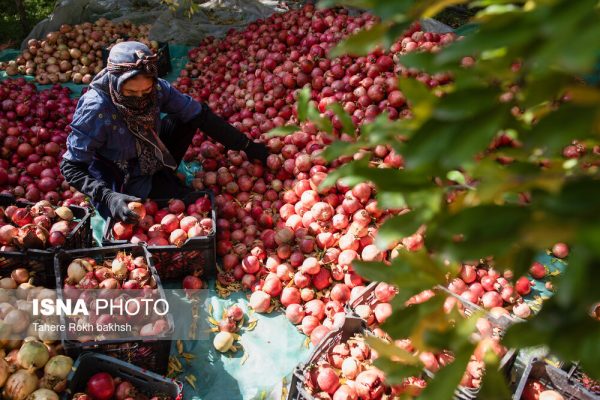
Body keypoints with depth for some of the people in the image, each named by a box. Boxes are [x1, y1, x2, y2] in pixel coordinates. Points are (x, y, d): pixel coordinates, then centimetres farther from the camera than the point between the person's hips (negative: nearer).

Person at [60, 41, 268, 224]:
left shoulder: (157, 88, -19)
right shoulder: (95, 109, -31)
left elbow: (200, 114, -11)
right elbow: (71, 166, -25)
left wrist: (247, 145, -8)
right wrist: (107, 196, -42)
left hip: (155, 160, 5)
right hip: (126, 182, -5)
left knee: (189, 115, -11)